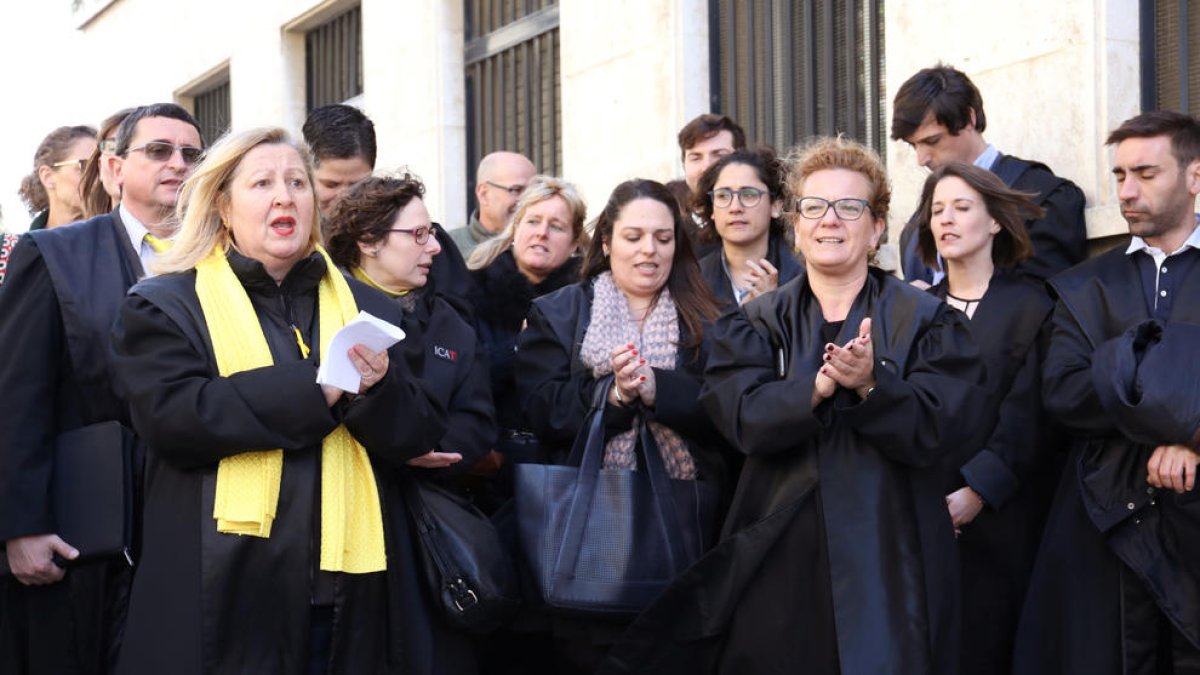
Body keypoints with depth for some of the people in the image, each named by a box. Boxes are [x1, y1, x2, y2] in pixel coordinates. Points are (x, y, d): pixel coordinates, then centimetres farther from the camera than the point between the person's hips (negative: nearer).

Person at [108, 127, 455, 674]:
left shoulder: (367, 309, 14)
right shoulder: (166, 306, 4)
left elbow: (418, 437, 8)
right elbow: (171, 414, -13)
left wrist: (376, 390, -15)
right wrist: (314, 389, -16)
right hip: (227, 592, -3)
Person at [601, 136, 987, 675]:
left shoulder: (927, 321, 4)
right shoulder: (752, 325, 9)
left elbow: (942, 425, -10)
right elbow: (742, 416, -9)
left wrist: (871, 385, -25)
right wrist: (817, 389, -26)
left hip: (890, 562, -1)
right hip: (778, 560, 1)